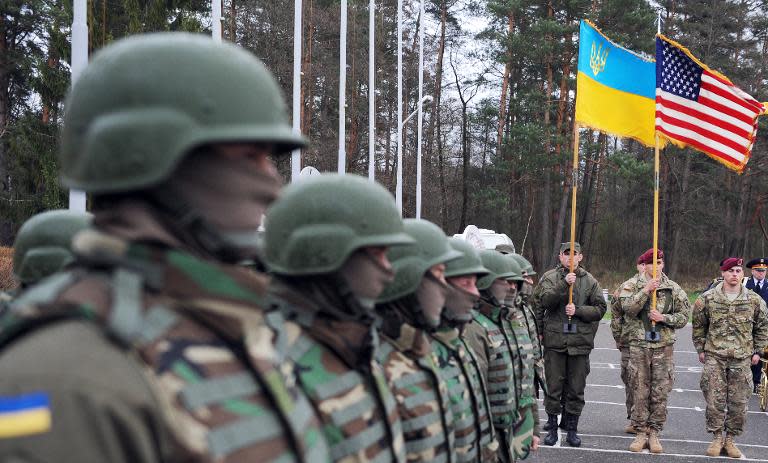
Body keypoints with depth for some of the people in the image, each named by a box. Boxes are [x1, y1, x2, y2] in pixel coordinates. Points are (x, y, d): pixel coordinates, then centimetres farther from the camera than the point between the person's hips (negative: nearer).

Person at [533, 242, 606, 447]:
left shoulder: (590, 281, 7)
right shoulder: (550, 277, 3)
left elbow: (600, 308, 4)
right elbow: (545, 300, -12)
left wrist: (578, 310, -11)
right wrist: (564, 284, -23)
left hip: (580, 343, 1)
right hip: (554, 341, -1)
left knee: (576, 389, 7)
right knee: (553, 387, 4)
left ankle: (572, 429, 18)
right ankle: (552, 428, 15)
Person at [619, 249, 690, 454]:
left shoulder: (673, 289, 7)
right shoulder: (631, 285, 2)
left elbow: (683, 317, 6)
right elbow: (628, 308, -14)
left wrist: (664, 318, -10)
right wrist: (646, 290, -21)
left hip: (664, 346, 1)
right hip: (639, 345, -1)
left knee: (660, 393, 3)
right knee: (639, 392, 2)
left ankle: (654, 433, 13)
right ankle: (641, 433, 12)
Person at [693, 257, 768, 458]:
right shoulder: (707, 298, 0)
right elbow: (699, 325, 10)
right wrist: (701, 349, 8)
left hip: (742, 358, 1)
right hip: (714, 357, -1)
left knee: (738, 402, 3)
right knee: (715, 400, -2)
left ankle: (730, 440, 17)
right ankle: (717, 438, 12)